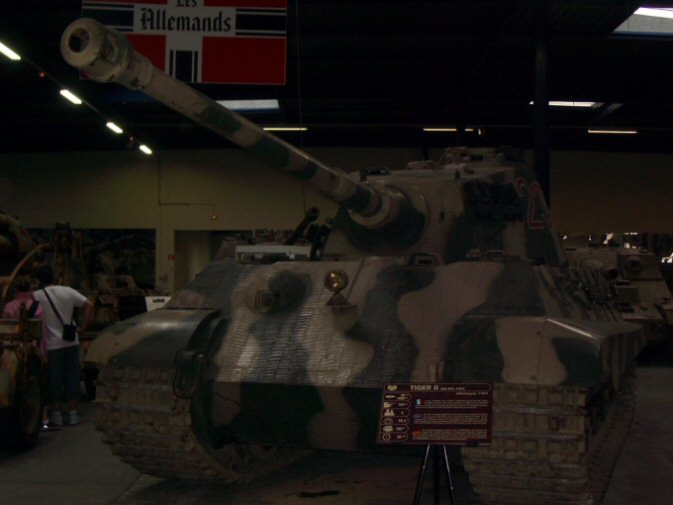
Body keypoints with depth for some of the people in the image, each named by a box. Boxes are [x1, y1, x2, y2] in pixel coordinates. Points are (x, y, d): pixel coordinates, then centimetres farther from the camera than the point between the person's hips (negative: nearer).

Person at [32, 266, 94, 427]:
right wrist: (83, 327, 1)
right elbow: (89, 305, -3)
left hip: (52, 345, -3)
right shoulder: (68, 291, 0)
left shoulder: (36, 296, -8)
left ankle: (56, 415, 10)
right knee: (72, 378, 10)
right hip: (71, 342, 3)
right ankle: (73, 414, 13)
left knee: (54, 380, 6)